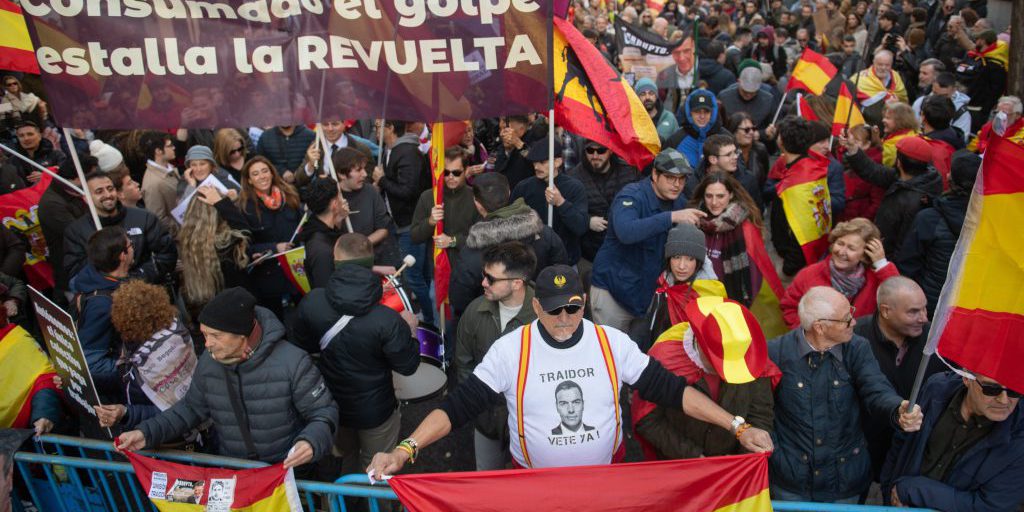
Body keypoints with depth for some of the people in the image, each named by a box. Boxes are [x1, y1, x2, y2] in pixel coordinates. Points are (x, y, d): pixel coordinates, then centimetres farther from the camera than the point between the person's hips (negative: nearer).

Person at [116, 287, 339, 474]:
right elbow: (192, 407, 13)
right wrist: (147, 432, 2)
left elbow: (324, 412, -11)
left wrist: (312, 441, -31)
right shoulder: (209, 361, -3)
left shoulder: (292, 362, -20)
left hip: (287, 468, -4)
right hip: (230, 469, 5)